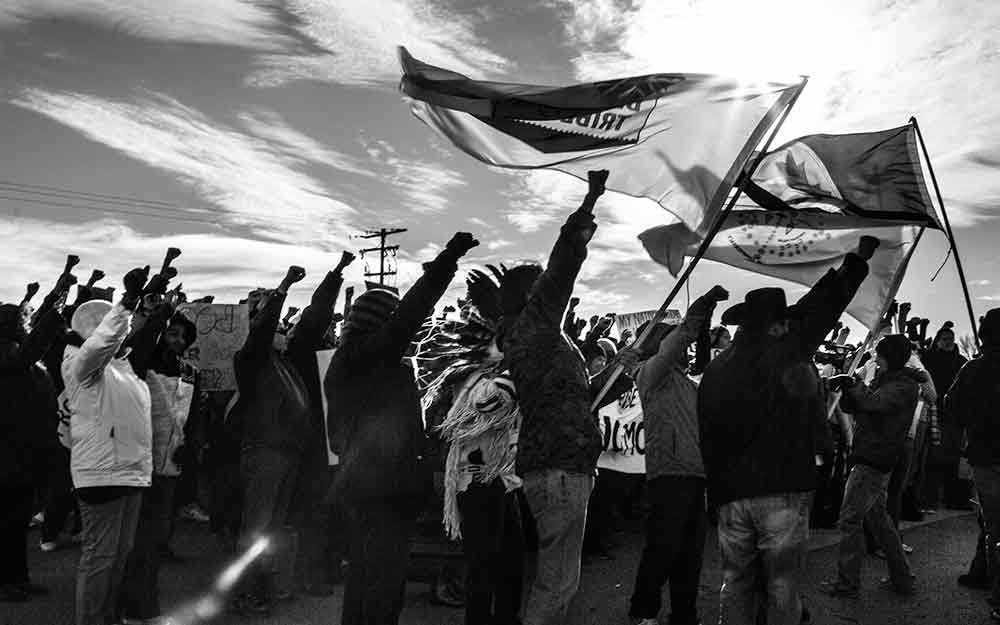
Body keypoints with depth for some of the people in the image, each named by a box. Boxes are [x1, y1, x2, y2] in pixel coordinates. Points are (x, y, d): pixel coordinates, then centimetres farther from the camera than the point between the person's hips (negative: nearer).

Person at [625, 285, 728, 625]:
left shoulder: (687, 382, 25)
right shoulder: (652, 372, 0)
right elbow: (680, 338, -15)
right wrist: (705, 304, -16)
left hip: (697, 473, 8)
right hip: (670, 472, -8)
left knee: (692, 551, 9)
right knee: (664, 547, -6)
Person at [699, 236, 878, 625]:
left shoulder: (715, 370, 7)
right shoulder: (786, 352, -6)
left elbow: (707, 437, 9)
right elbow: (824, 305, 4)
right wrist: (861, 257, 17)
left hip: (730, 494, 4)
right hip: (783, 490, -4)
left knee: (736, 584, 12)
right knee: (781, 586, 5)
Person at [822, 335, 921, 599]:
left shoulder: (905, 386, -14)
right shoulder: (883, 380, 13)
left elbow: (874, 402, -31)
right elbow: (852, 407, 11)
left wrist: (853, 384, -16)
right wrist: (846, 387, -9)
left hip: (874, 461, -10)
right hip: (875, 459, 10)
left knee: (850, 519, -5)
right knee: (878, 516, 18)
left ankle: (848, 584, 2)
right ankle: (902, 578, 27)